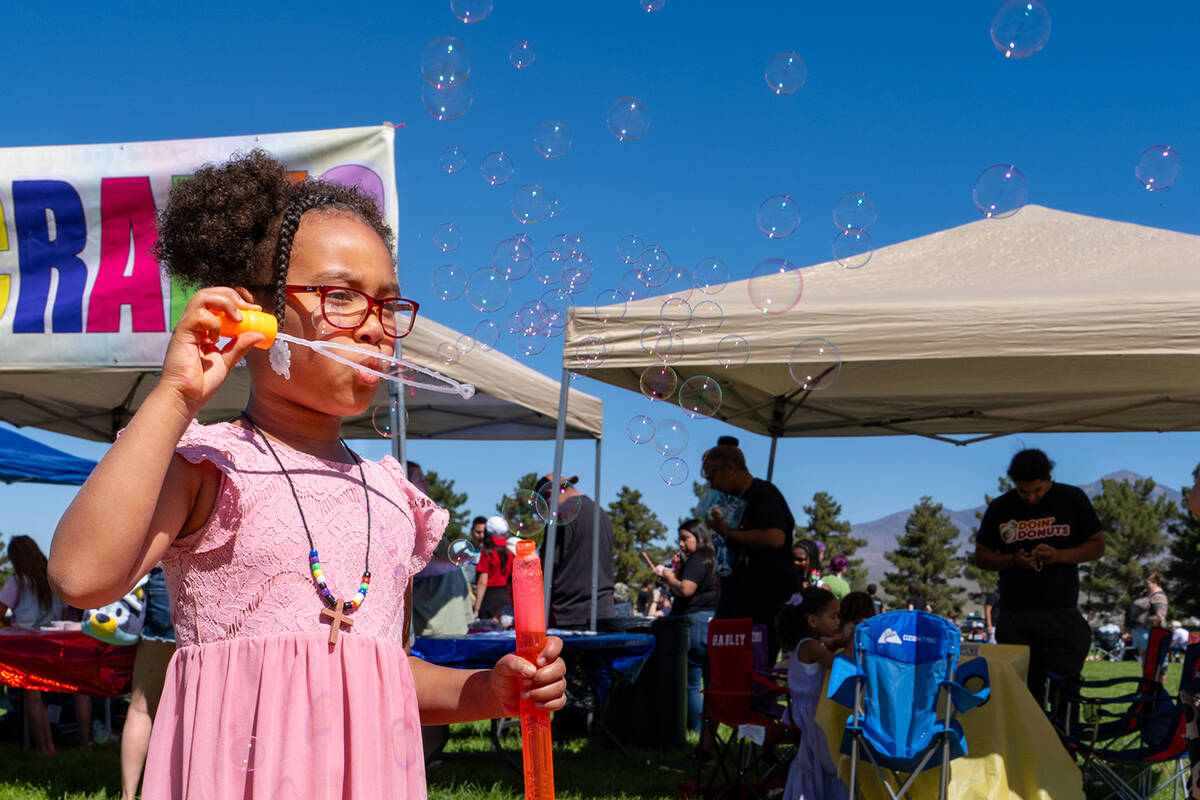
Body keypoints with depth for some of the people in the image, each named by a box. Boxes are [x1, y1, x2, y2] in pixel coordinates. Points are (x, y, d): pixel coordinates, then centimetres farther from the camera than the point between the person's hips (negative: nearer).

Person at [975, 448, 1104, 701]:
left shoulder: (1072, 499, 4)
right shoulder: (1000, 508, 7)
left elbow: (1097, 545, 7)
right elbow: (981, 555, 12)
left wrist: (1059, 556, -11)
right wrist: (1013, 561, -8)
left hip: (1062, 612, -1)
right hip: (1014, 617, 1)